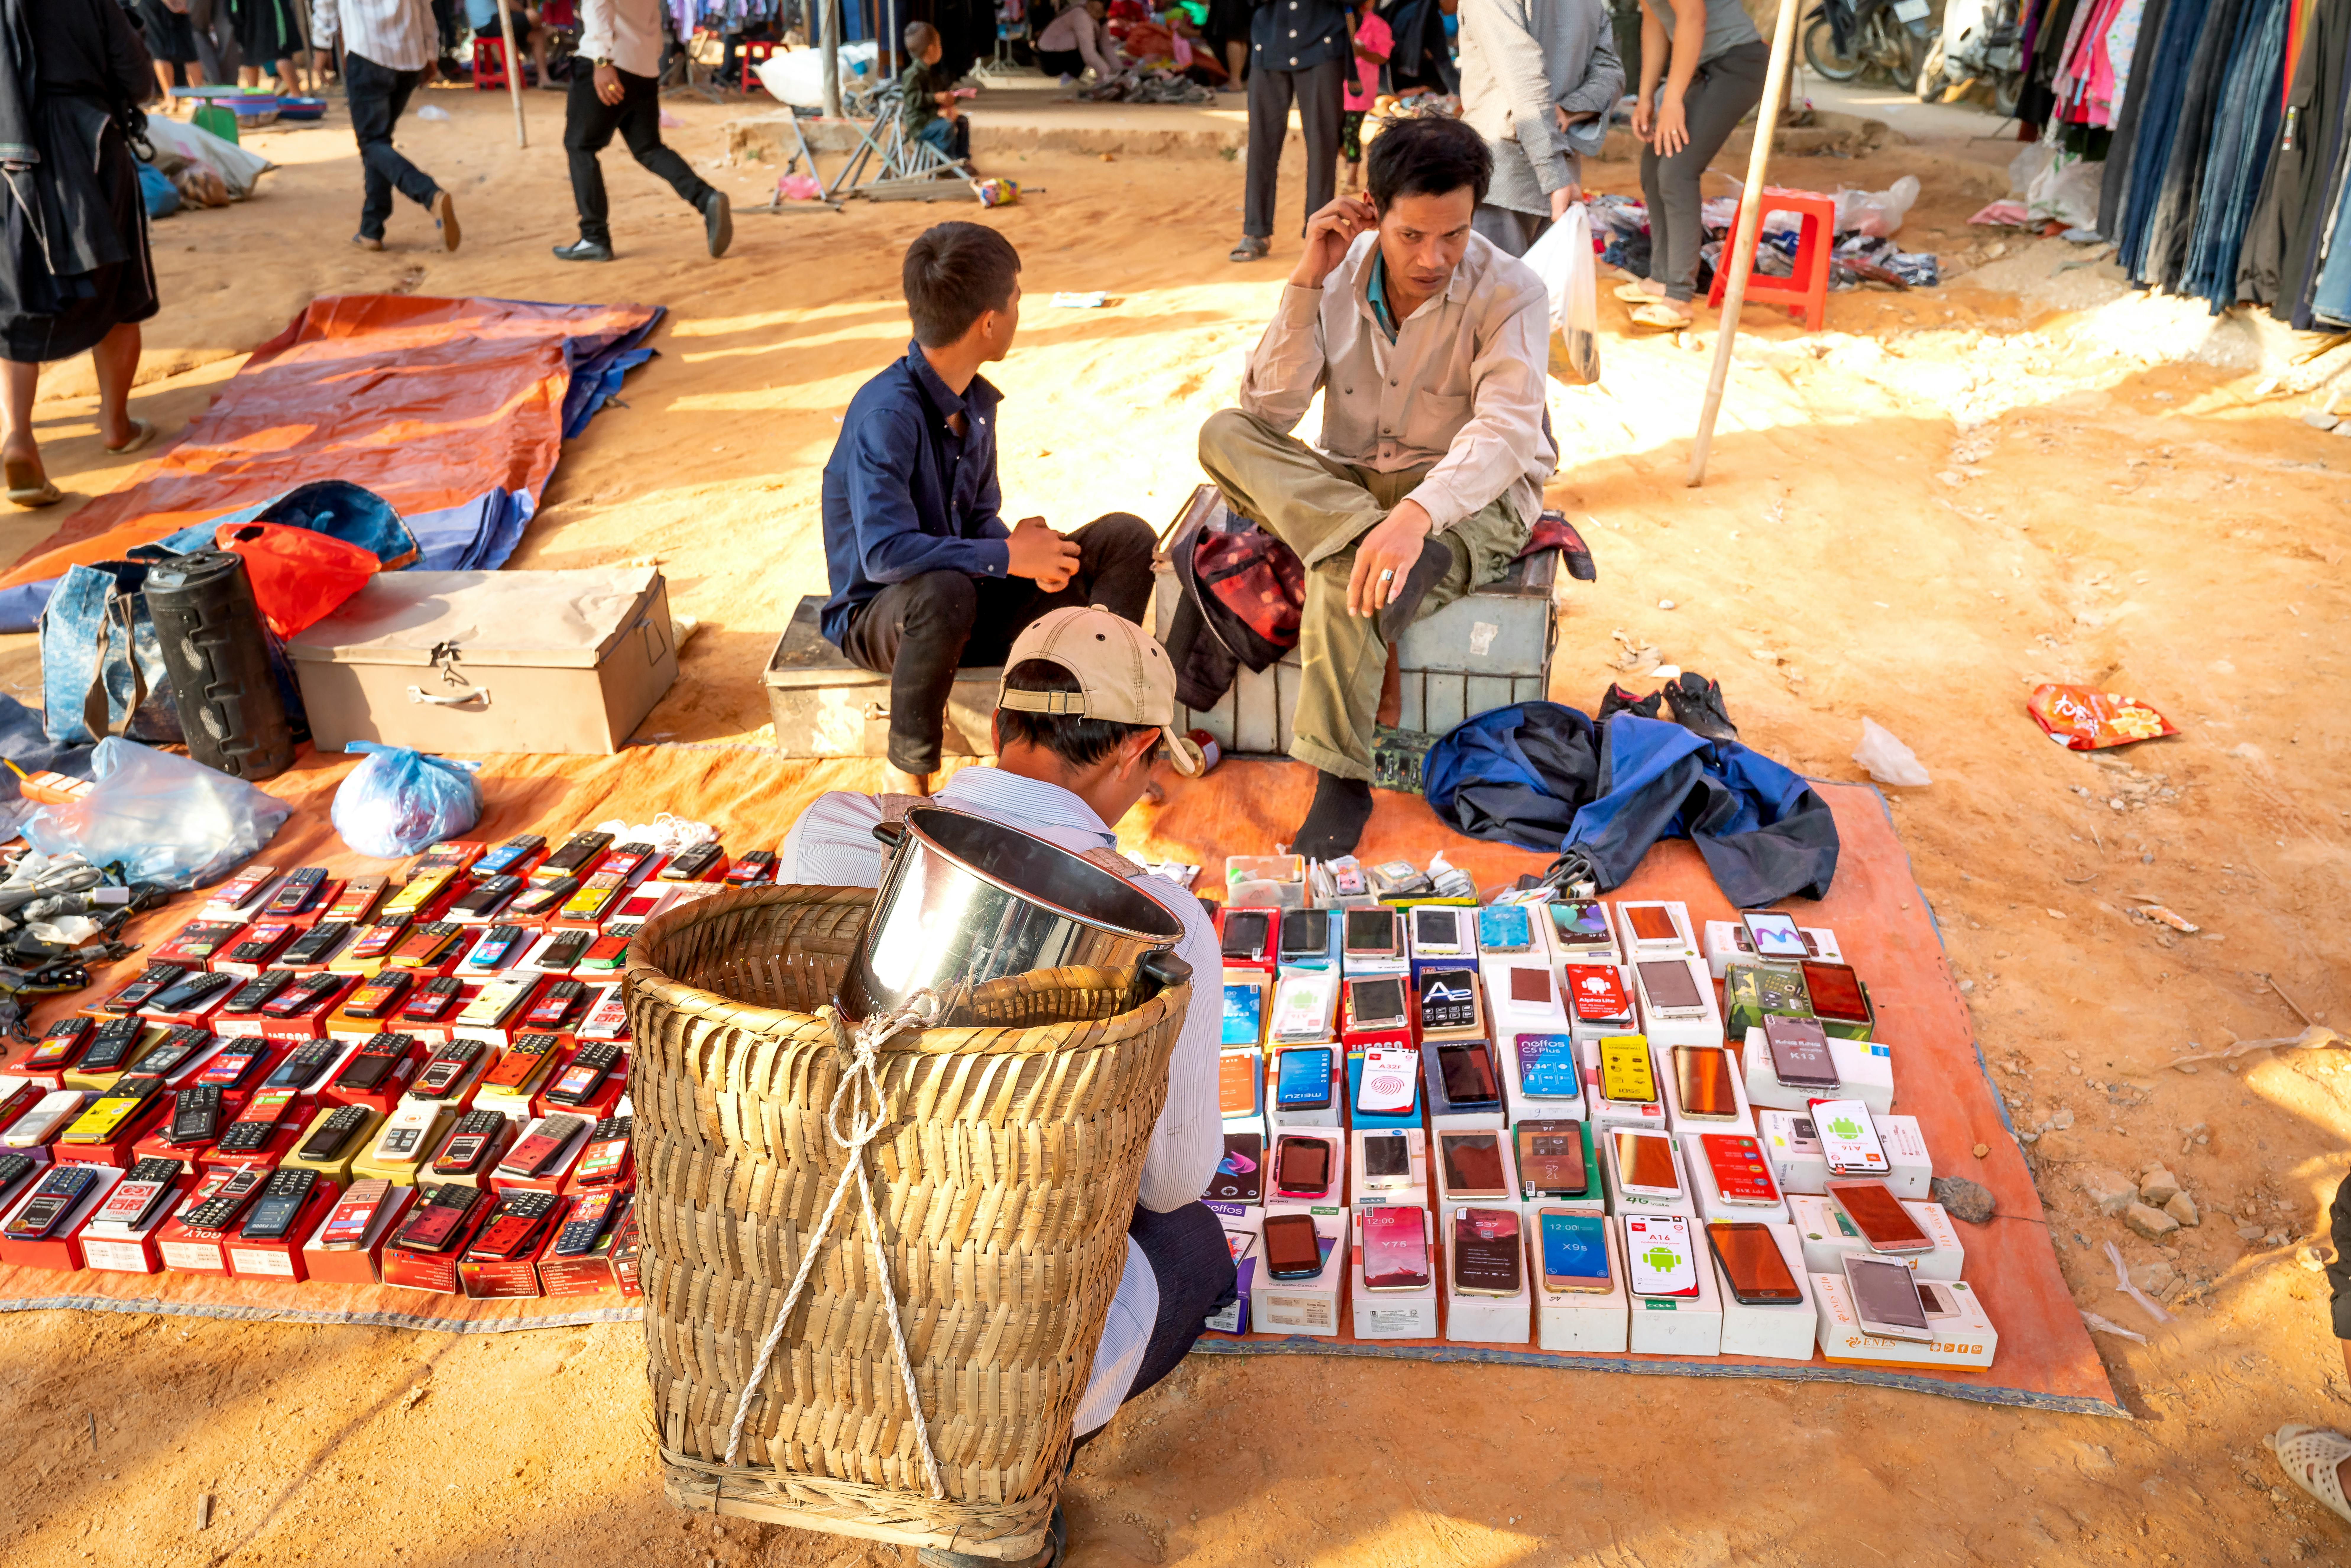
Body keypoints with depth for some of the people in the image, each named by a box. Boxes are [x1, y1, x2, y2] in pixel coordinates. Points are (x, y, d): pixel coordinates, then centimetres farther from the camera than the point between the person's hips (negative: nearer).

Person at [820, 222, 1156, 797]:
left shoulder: (977, 399, 2)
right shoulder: (886, 415, -26)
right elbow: (885, 552, -36)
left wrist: (1024, 544, -14)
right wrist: (1008, 555, -28)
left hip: (971, 596, 8)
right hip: (880, 614, -7)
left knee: (1126, 537, -4)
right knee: (943, 592, -45)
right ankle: (910, 776, -20)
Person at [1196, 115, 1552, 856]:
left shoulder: (1509, 292, -13)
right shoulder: (1341, 275, -2)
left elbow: (1507, 432, -28)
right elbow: (1268, 411, -10)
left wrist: (1416, 514, -46)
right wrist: (1306, 281, -18)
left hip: (1472, 501, -4)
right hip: (1346, 486, 5)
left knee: (1346, 580, -35)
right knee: (1223, 435, -20)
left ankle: (1341, 783, -22)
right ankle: (1370, 540, -37)